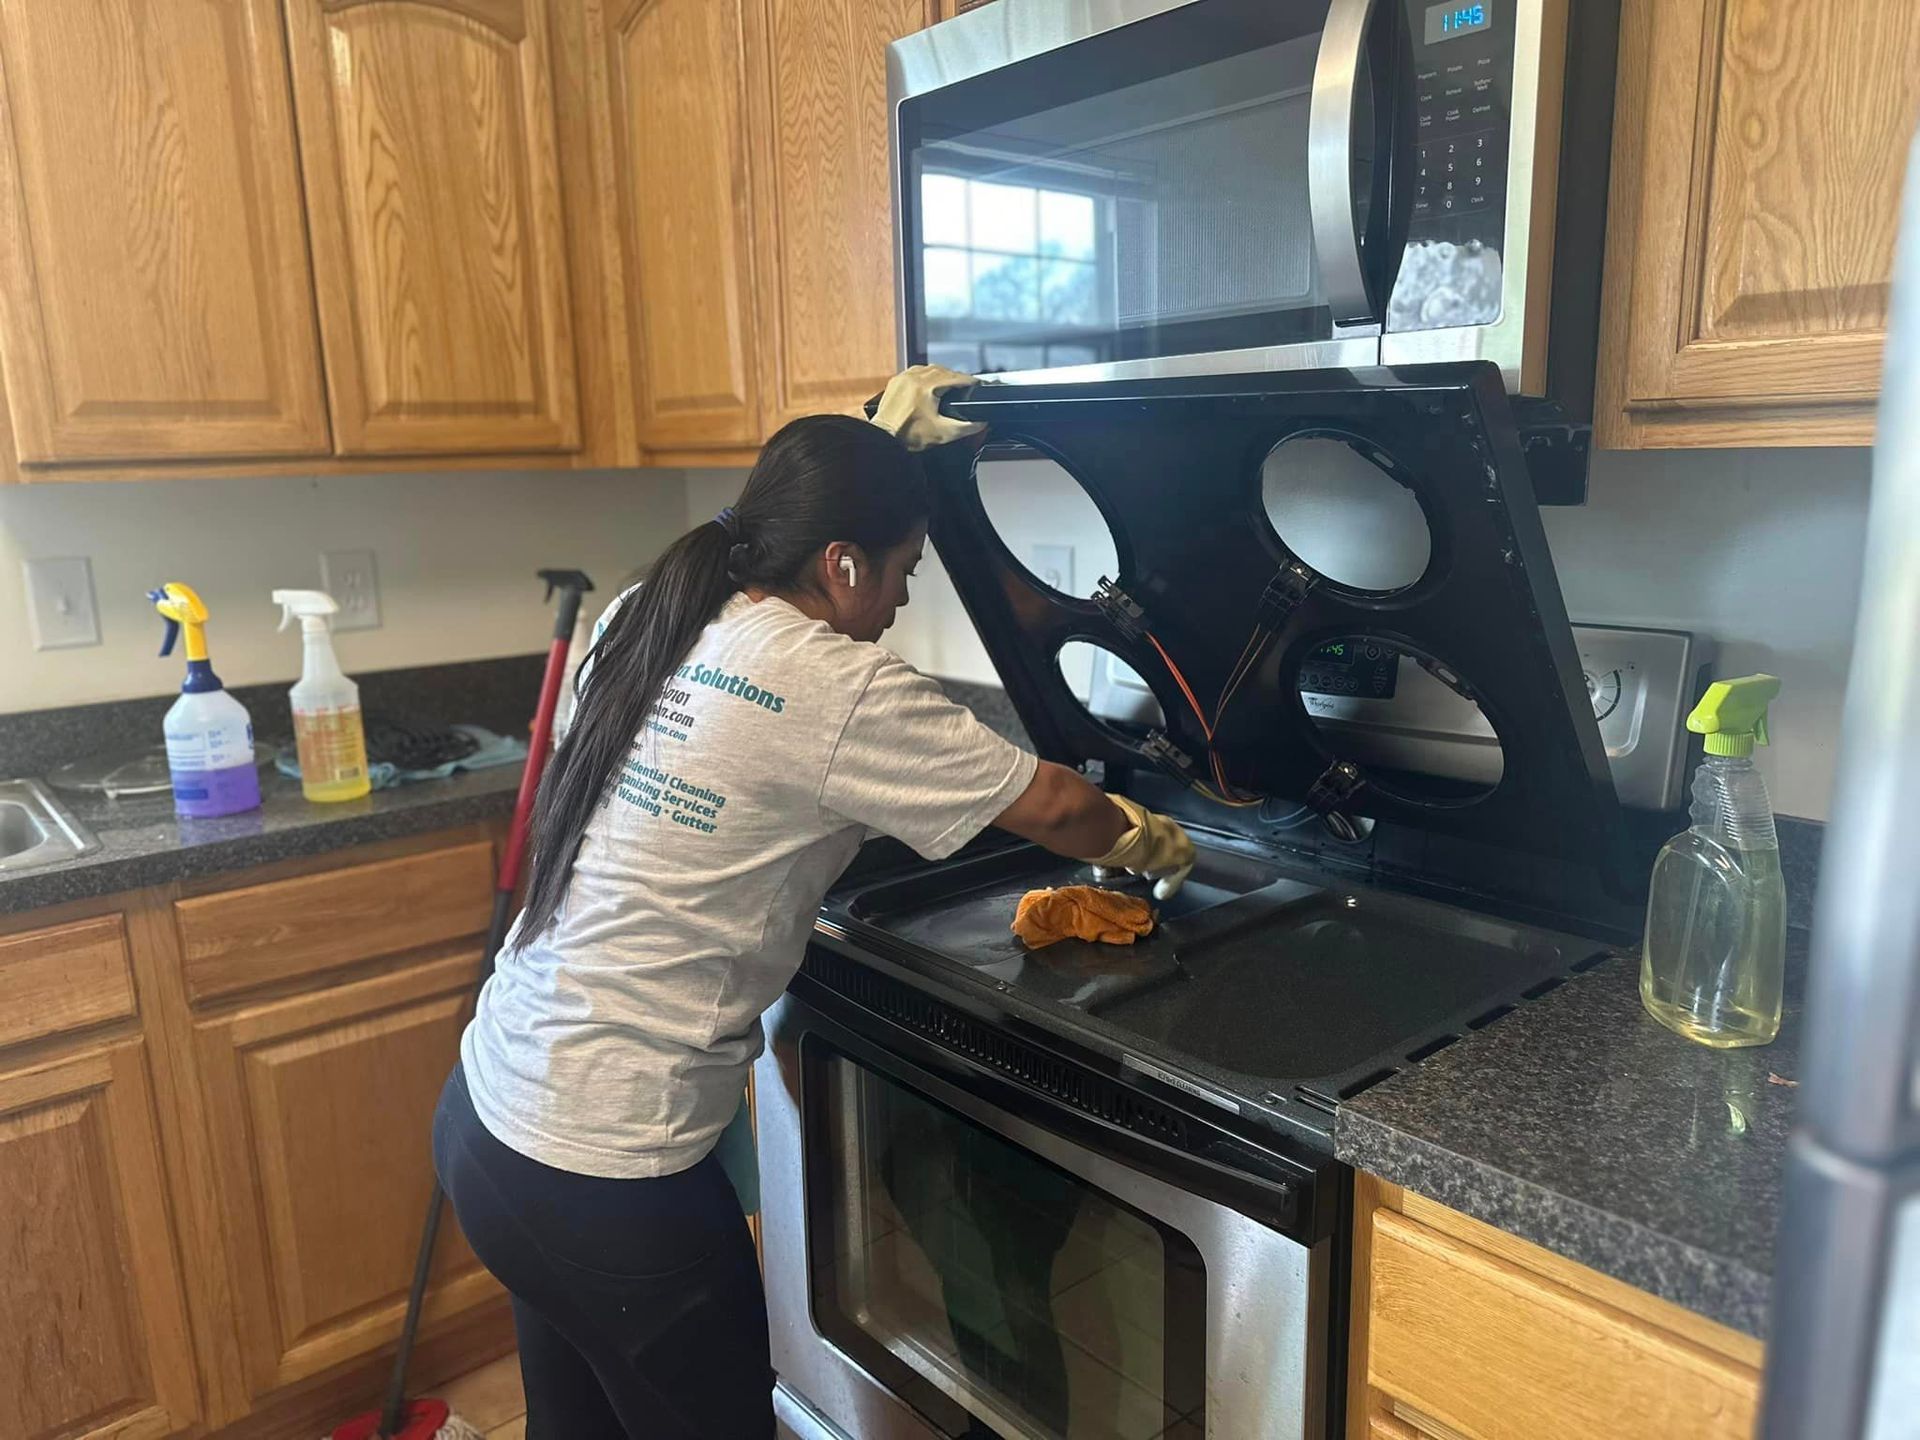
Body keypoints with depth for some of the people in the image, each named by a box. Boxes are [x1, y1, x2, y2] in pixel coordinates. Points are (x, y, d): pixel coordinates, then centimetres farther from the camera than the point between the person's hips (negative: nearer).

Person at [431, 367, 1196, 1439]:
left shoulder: (647, 624, 1)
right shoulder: (839, 691, -20)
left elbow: (789, 541, 25)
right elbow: (1052, 806, -8)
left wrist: (878, 451, 26)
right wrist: (1153, 842, 12)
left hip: (487, 1111, 8)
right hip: (604, 1173, -8)